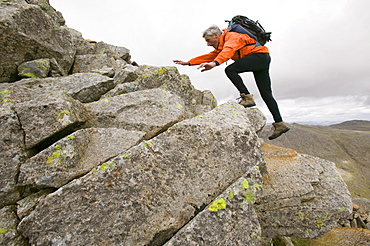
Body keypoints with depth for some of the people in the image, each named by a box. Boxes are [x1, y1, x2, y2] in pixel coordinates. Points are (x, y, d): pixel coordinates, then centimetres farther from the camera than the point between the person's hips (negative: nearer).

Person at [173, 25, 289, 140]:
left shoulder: (232, 36, -11)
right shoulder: (222, 46, 18)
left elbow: (228, 50, -33)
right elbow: (209, 56, 19)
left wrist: (214, 63, -51)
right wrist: (188, 62, 15)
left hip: (260, 55, -10)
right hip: (262, 60, 10)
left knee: (230, 70, -24)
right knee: (266, 94, 4)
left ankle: (247, 97, -21)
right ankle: (280, 124, 4)